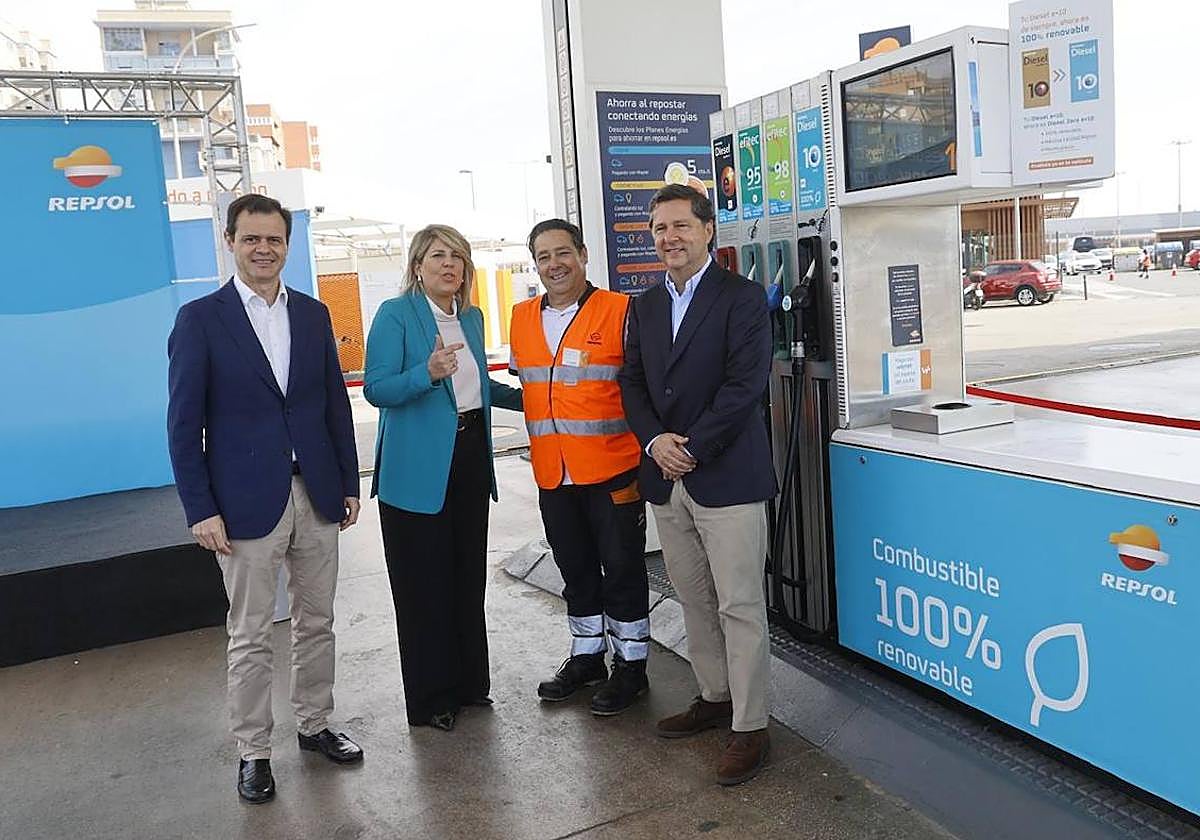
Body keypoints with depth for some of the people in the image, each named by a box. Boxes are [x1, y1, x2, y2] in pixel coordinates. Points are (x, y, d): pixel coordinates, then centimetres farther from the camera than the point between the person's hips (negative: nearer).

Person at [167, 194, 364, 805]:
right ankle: (253, 751, 21)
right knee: (250, 636, 6)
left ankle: (314, 724, 32)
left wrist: (349, 484, 8)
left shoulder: (313, 314, 8)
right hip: (248, 501, -4)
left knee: (316, 623, 14)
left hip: (316, 495, 4)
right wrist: (201, 510, -10)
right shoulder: (199, 319, -4)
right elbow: (184, 423, -5)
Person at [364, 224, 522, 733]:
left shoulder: (471, 317, 11)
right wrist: (428, 373, -33)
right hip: (417, 471, -7)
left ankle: (468, 681, 32)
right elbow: (376, 389, -18)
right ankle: (429, 699, 18)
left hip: (469, 460, 7)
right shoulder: (396, 314, -9)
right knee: (425, 586, 3)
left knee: (468, 576, 16)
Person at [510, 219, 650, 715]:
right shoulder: (522, 318, 10)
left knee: (622, 567, 6)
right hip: (553, 471, 5)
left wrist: (647, 454, -10)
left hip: (612, 468, -5)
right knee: (575, 568, 17)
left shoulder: (620, 311, -7)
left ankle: (631, 665, 21)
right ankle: (587, 656, 34)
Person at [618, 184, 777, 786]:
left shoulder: (741, 298, -6)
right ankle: (715, 696, 34)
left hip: (726, 477, -6)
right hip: (666, 479, 6)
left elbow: (745, 383, -14)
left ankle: (749, 725, 11)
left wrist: (692, 447, -16)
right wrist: (655, 440, -7)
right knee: (694, 600, 17)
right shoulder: (645, 307, 14)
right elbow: (633, 383, 11)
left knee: (740, 605, -1)